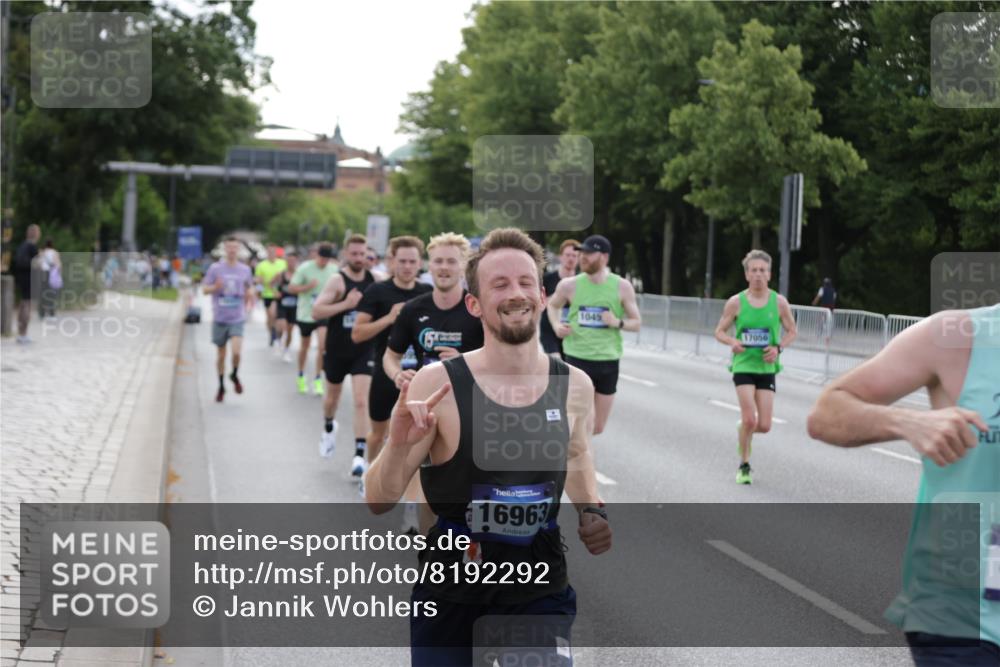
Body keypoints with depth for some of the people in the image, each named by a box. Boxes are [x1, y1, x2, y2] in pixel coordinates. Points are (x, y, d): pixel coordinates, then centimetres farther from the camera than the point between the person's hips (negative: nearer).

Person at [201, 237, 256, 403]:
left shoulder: (245, 269, 3)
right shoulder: (215, 268, -3)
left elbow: (249, 288, 20)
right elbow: (204, 288, 0)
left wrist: (249, 304, 7)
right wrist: (215, 287, -20)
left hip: (237, 319, 0)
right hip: (219, 318, 0)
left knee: (236, 351, -18)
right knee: (220, 355, 8)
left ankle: (235, 375, 12)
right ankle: (221, 386, 26)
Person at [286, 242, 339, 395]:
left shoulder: (334, 269, -3)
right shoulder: (305, 268, -11)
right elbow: (291, 288, -9)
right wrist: (308, 287, -23)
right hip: (306, 313, -1)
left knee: (322, 345, -15)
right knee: (304, 346, 14)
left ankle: (318, 380, -6)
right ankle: (301, 375, 35)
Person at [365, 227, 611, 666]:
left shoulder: (574, 386, -3)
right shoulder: (437, 384, -13)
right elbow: (378, 502, -9)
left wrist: (593, 512, -1)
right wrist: (398, 446, -28)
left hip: (541, 591, 2)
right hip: (450, 593, -2)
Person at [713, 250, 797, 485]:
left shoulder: (779, 302, -1)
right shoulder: (736, 302, -4)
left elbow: (791, 332, 9)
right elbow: (719, 331, 4)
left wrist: (778, 347, -11)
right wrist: (732, 342, -18)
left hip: (767, 367, 2)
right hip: (743, 366, -2)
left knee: (764, 426, -1)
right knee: (750, 419, -15)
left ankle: (743, 430, 36)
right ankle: (744, 465, 7)